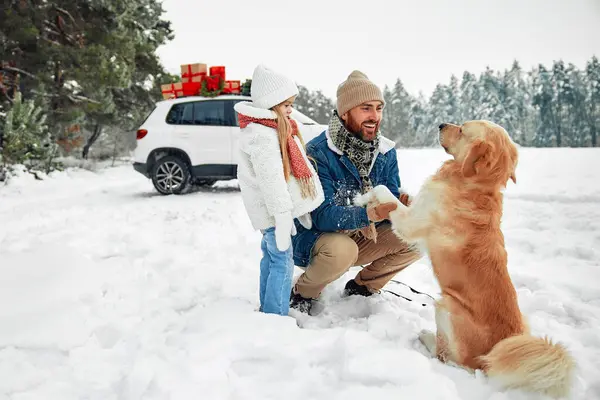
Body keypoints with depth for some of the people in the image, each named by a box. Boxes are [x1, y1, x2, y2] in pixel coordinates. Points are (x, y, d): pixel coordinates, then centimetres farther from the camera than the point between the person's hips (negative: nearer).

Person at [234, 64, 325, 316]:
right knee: (282, 262, -6)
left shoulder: (277, 129, 16)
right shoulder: (261, 135, -19)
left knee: (271, 257, 18)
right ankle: (277, 317, 2)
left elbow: (292, 169, 19)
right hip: (272, 210, -11)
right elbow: (271, 179, -25)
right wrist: (283, 215, -26)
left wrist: (299, 208, 21)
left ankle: (267, 311, 31)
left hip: (272, 210, 11)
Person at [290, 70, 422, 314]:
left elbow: (391, 199, -7)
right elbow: (323, 216, -30)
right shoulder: (318, 153, -23)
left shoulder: (386, 151, -4)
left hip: (362, 237, 6)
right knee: (341, 249, -37)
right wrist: (369, 214, -46)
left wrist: (403, 205, -32)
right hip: (315, 238, -6)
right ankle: (302, 294, -5)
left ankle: (361, 287, 10)